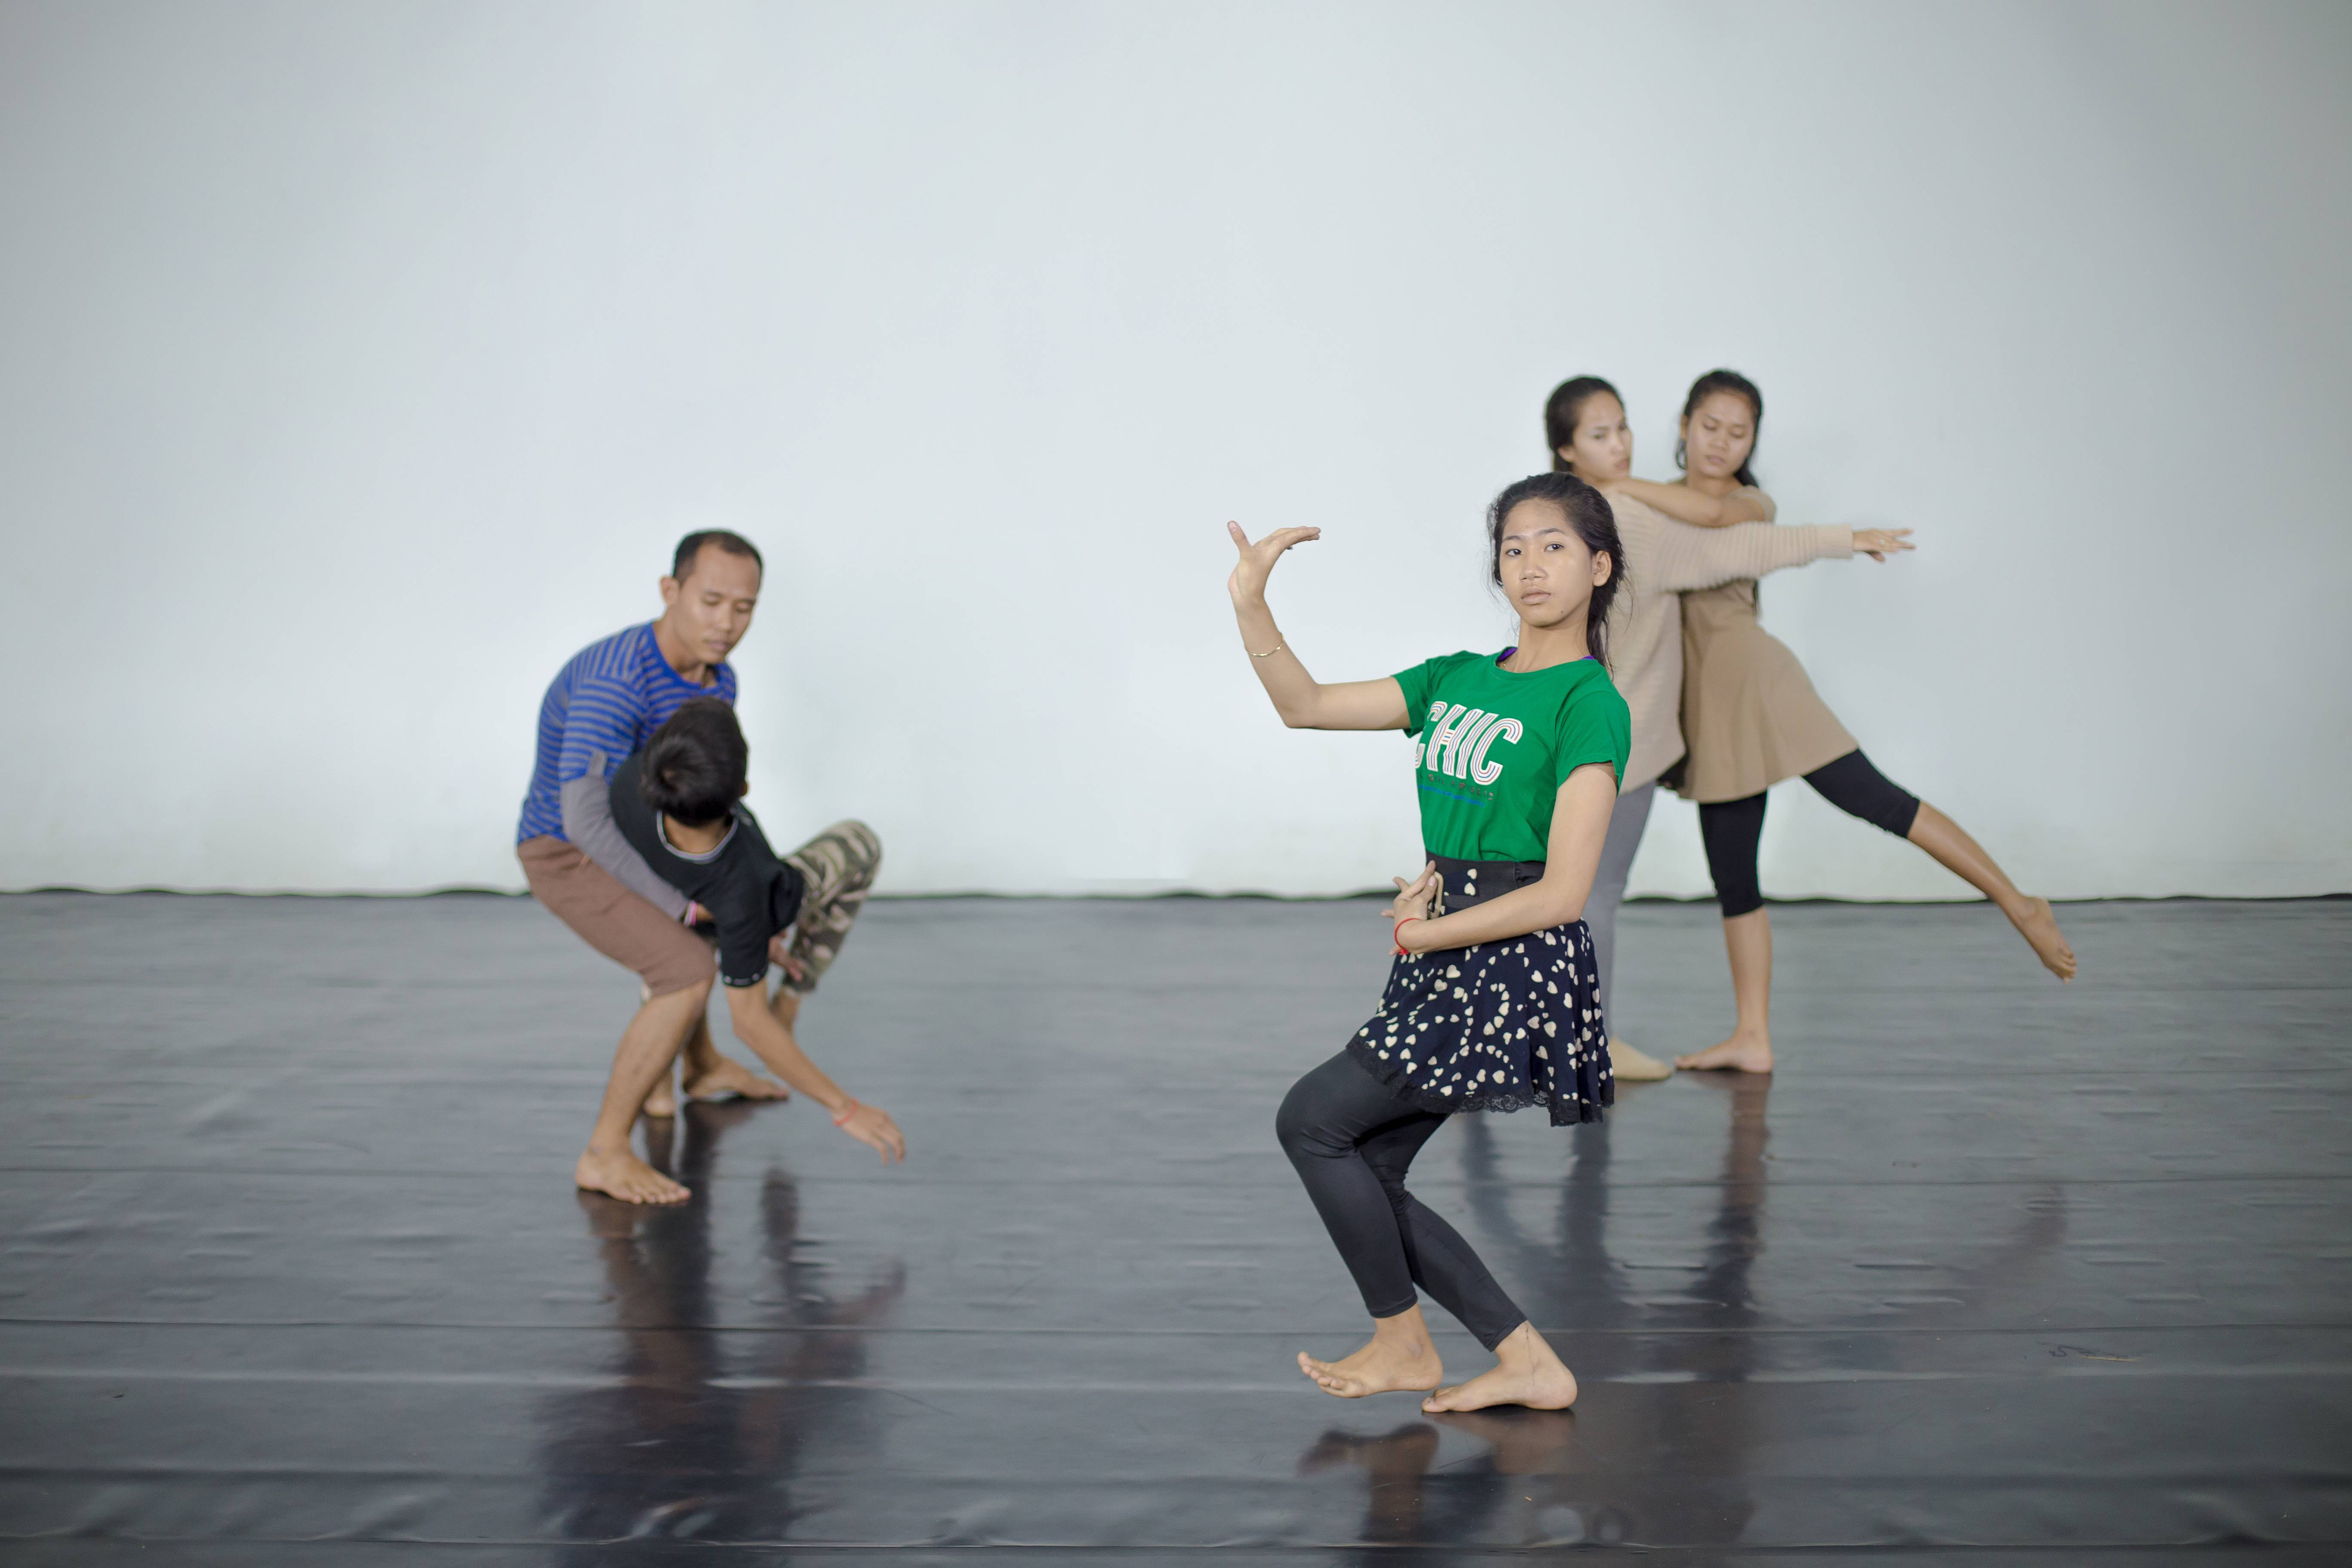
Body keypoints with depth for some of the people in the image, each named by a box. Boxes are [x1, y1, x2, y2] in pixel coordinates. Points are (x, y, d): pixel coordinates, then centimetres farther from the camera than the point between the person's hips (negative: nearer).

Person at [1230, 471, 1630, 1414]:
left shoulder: (1590, 705, -12)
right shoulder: (1457, 678, 10)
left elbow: (1561, 894, -17)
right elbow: (1305, 706, 9)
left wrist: (1426, 933, -9)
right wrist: (1251, 604, -4)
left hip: (1516, 967, -8)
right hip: (1447, 961, 8)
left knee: (1311, 1119, -5)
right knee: (1366, 1176, 7)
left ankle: (1403, 1342, 12)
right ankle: (1529, 1364, 14)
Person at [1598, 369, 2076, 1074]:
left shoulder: (1751, 504, 0)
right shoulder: (1658, 504, 16)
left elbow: (1711, 511, -23)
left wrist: (1624, 486, -20)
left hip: (1754, 677, -5)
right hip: (1703, 704, 5)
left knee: (1872, 798, -13)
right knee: (1732, 877, 6)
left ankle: (2019, 904, -3)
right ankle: (1753, 1038, 10)